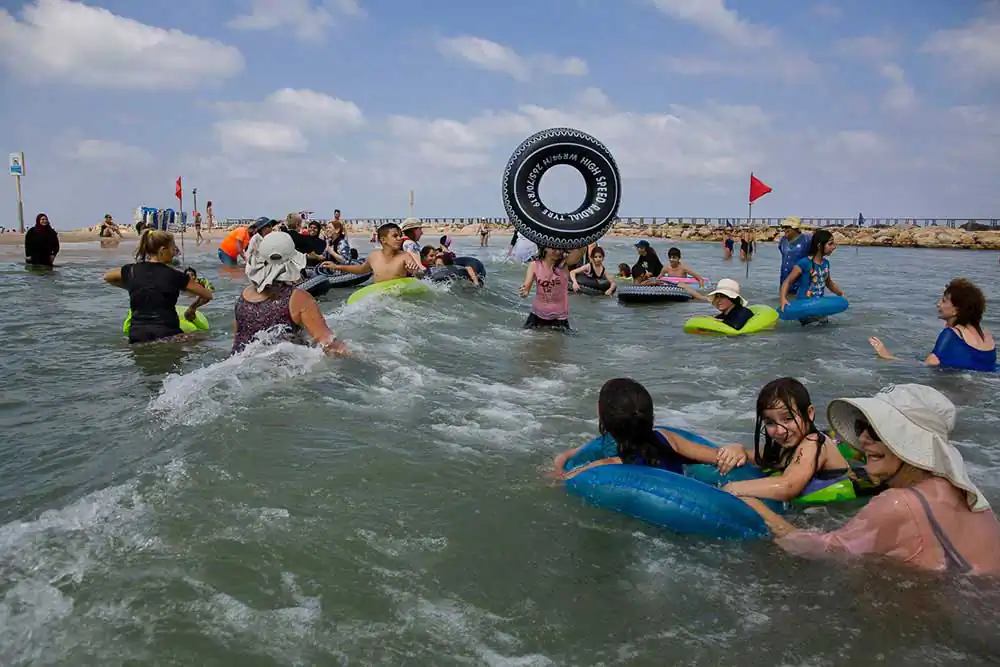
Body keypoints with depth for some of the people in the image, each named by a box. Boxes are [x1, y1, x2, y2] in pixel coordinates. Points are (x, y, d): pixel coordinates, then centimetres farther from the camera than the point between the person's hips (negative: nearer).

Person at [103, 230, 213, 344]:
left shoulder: (132, 271, 8)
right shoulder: (174, 275, -2)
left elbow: (107, 277, 29)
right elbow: (207, 295, 3)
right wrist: (192, 308, 22)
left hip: (137, 336, 4)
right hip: (166, 334, -4)